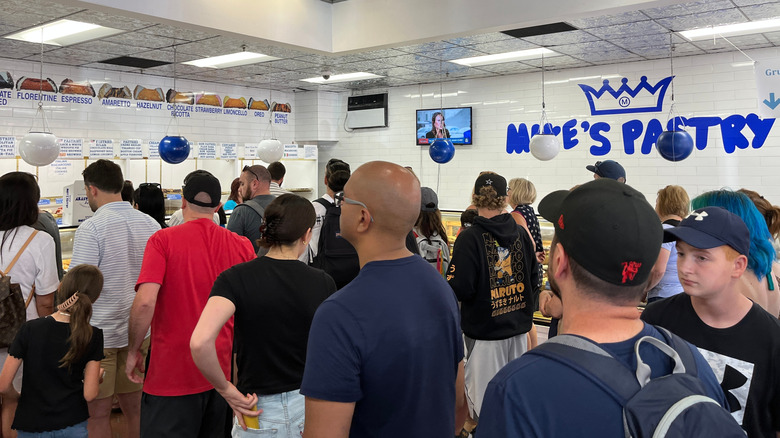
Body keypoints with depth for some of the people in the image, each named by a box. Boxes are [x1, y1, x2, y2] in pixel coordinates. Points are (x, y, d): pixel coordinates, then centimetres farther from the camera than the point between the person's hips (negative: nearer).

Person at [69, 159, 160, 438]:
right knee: (135, 408, 16)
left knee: (98, 414, 8)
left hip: (99, 334, -6)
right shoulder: (150, 224, 3)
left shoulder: (91, 229, -15)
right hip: (139, 331, 6)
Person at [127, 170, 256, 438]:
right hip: (226, 371, 4)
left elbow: (145, 301, -20)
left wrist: (133, 351, -4)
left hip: (173, 373, -4)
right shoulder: (242, 245, -2)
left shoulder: (163, 240, -11)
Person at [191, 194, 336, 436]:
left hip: (261, 412, -1)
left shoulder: (235, 278, -14)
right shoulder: (324, 283, -8)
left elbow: (200, 342, -27)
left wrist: (227, 390, -13)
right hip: (313, 406, 2)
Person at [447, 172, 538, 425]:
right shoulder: (521, 233, -1)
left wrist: (450, 279, 0)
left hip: (485, 331, -5)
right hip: (519, 327, 5)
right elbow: (533, 279, 8)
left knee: (483, 405, 7)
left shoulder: (470, 238, -17)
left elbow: (460, 290, -20)